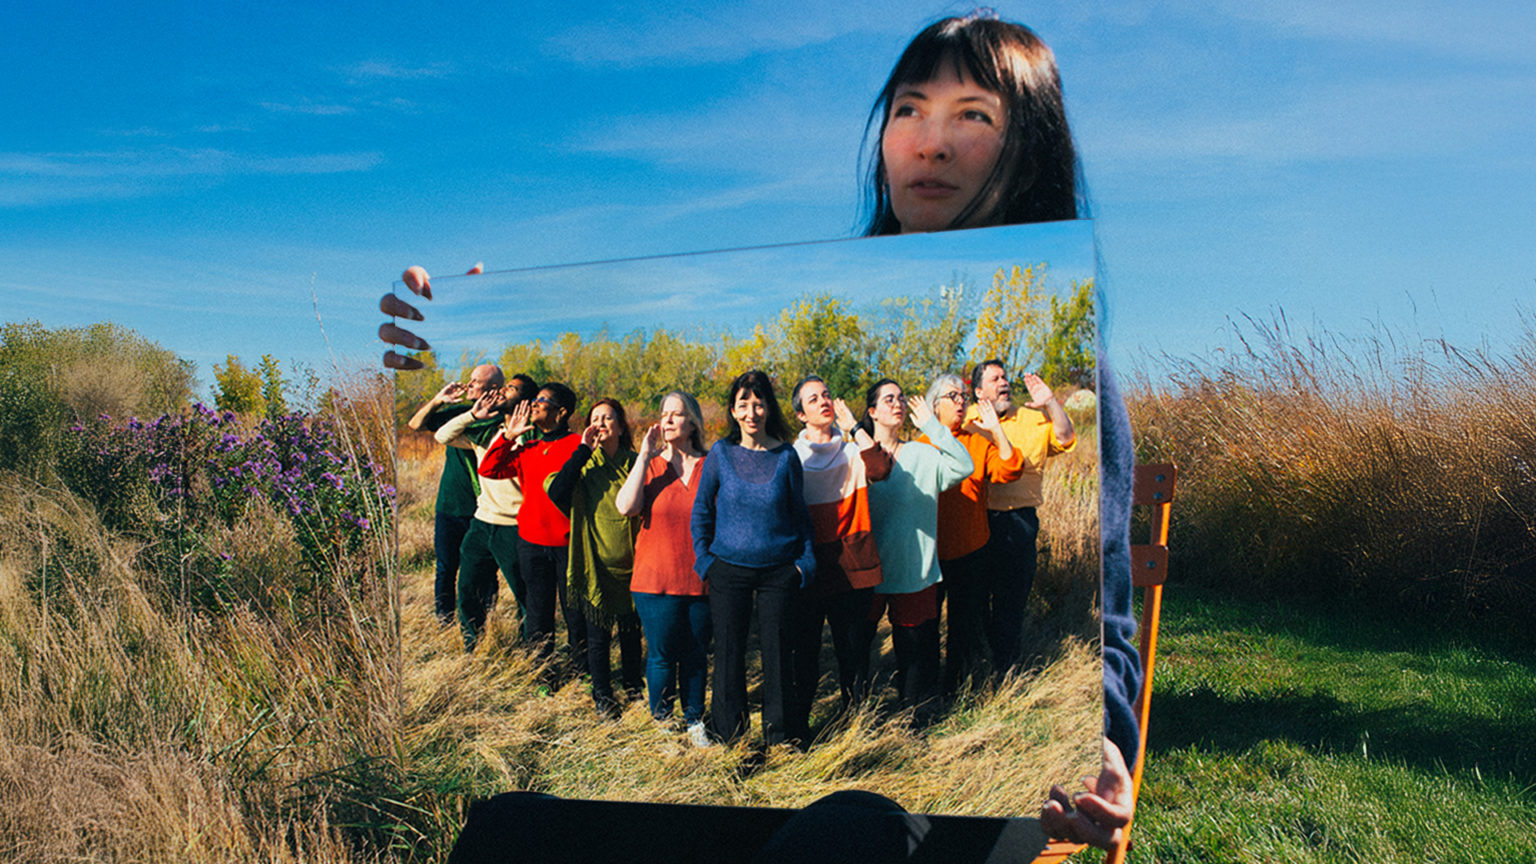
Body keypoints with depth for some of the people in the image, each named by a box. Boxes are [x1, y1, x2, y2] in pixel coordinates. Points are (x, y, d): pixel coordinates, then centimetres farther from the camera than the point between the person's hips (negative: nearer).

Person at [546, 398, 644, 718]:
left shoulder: (634, 463, 1)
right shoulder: (584, 463, -3)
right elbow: (556, 492, -21)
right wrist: (583, 451, -19)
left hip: (630, 561, 1)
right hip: (595, 561, -1)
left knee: (630, 630, 14)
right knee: (599, 634, 6)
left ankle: (632, 688, 33)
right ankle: (602, 695, 24)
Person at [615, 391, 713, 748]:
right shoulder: (649, 465, 2)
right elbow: (626, 507, -15)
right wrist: (644, 455, -14)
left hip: (702, 580, 1)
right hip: (656, 581, -1)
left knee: (697, 655, 10)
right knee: (662, 655, 5)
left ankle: (694, 720, 27)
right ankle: (662, 721, 25)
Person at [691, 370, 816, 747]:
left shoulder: (786, 456, -1)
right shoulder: (720, 454, -1)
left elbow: (800, 513, 7)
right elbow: (701, 511, 7)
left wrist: (805, 562, 1)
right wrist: (703, 560, 1)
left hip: (779, 571, 0)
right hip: (729, 570, 0)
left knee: (777, 653, 7)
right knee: (728, 653, 7)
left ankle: (777, 738, 22)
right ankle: (728, 738, 23)